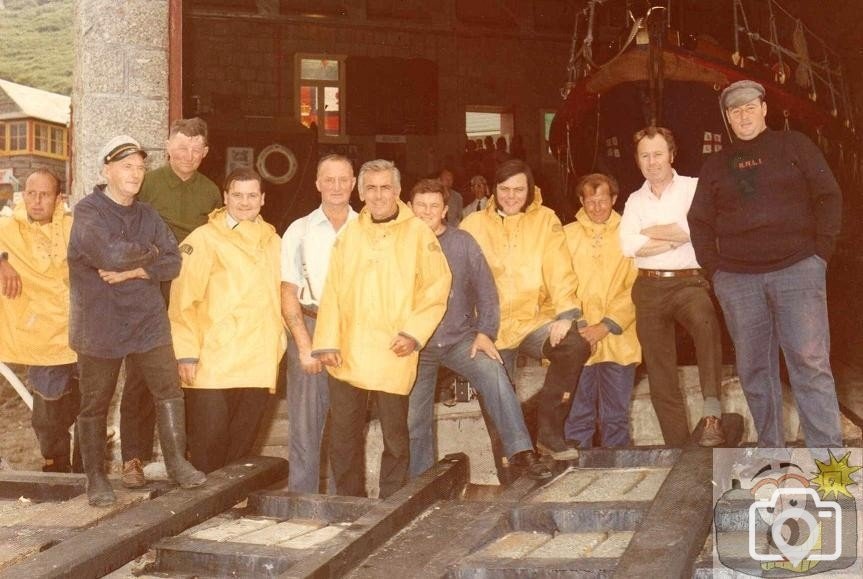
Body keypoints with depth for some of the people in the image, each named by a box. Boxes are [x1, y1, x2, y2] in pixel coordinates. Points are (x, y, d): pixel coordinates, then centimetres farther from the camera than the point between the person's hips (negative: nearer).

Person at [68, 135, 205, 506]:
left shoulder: (147, 215, 9)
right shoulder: (88, 211, -9)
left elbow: (172, 263, 0)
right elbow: (111, 255, -25)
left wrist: (131, 272, -14)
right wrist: (150, 253, -9)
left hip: (148, 320, 5)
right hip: (99, 326, -4)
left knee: (169, 390, 0)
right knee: (95, 404, 6)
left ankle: (176, 461, 12)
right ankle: (95, 477, 19)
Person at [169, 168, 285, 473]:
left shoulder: (273, 242, 14)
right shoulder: (204, 239, -3)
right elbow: (182, 300, -7)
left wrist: (278, 345, 14)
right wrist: (186, 354, -12)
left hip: (259, 367, 5)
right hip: (212, 367, -5)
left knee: (242, 447, 10)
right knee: (208, 447, -2)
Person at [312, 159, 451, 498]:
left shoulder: (418, 234, 1)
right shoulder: (349, 234, 11)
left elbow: (437, 289, -1)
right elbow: (332, 291, 8)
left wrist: (414, 333, -11)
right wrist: (327, 342, 0)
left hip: (393, 355, -3)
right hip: (347, 355, 3)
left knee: (395, 436, 4)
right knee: (343, 435, 8)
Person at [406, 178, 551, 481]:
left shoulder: (462, 242, 0)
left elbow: (485, 291, 2)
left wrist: (485, 332, -7)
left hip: (460, 339, 0)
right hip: (416, 346, 1)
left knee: (493, 372, -28)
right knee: (414, 421, 6)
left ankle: (520, 452, -27)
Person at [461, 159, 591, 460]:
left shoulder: (545, 220, 5)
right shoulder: (473, 225, 5)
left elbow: (560, 272, -4)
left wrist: (566, 313, -19)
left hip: (535, 319, 0)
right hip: (493, 326, 1)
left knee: (576, 346, -26)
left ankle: (549, 432, -13)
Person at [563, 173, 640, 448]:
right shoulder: (566, 235, 9)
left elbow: (635, 289, 0)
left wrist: (605, 326, -11)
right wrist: (574, 326, -10)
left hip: (618, 340, 0)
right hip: (576, 341, 0)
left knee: (616, 417, 4)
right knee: (577, 416, 0)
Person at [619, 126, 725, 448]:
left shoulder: (694, 188, 4)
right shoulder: (635, 200, 14)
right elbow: (628, 245, -3)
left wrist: (652, 232, -5)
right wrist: (676, 238, -8)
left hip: (689, 282, -4)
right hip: (649, 287, 4)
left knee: (705, 321, -37)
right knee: (660, 374, 4)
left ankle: (712, 415, -38)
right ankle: (678, 443, 12)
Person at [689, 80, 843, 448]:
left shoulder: (793, 145, 8)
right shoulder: (716, 165, 16)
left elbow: (828, 197, 4)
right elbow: (699, 221, 17)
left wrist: (820, 252, -5)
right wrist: (714, 267, 5)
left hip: (797, 269, -3)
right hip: (736, 280, 3)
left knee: (810, 362, -12)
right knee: (754, 369, 4)